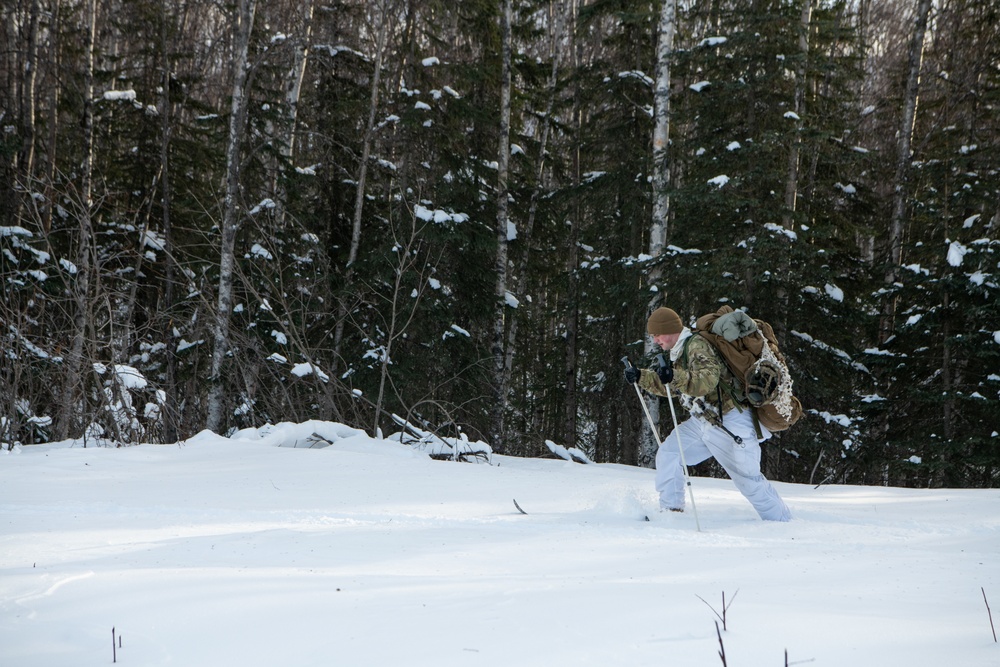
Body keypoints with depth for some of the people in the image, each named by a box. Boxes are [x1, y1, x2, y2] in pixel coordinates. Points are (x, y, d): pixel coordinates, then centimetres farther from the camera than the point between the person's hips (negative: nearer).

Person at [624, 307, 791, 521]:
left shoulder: (697, 346, -18)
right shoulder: (680, 352, 12)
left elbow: (708, 380, -34)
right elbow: (667, 386, 25)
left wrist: (675, 377, -48)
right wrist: (641, 377, 12)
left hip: (729, 425, -9)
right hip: (703, 421, 9)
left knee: (748, 478, -2)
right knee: (668, 453, 0)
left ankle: (782, 522, 11)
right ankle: (671, 510, 3)